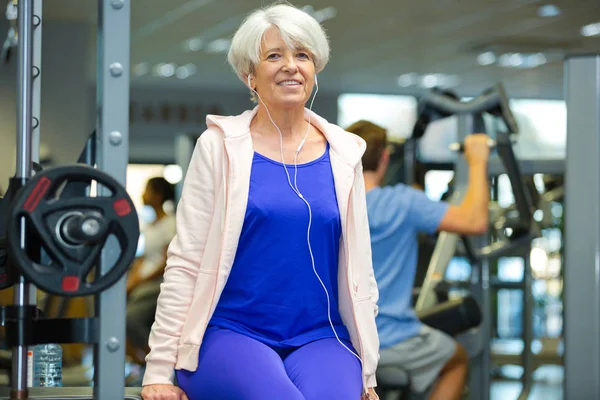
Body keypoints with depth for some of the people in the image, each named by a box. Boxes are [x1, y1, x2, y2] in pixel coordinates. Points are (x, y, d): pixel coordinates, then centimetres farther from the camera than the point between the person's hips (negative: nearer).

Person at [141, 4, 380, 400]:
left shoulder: (344, 154, 10)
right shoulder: (220, 146, 2)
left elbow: (358, 268, 13)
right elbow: (184, 262, -1)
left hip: (319, 338, 2)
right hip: (230, 333, -2)